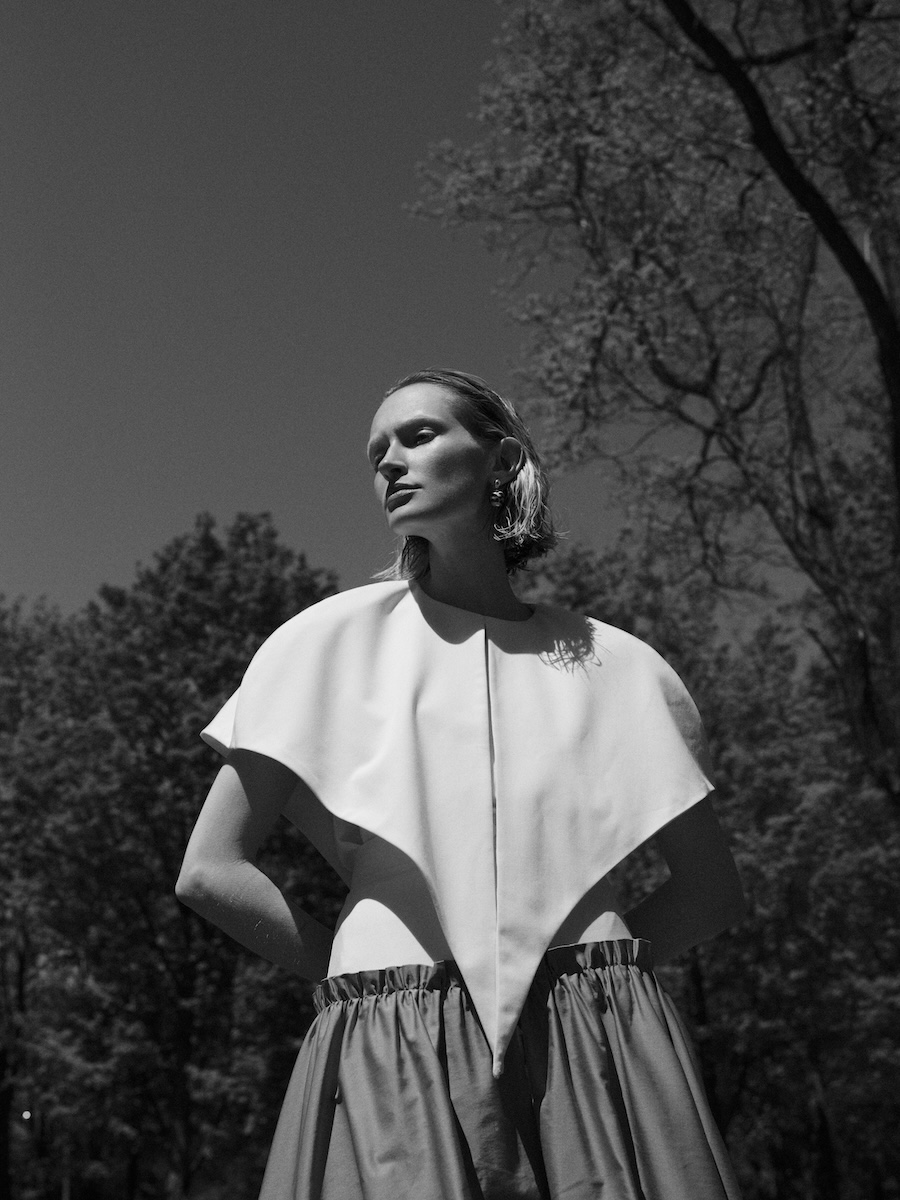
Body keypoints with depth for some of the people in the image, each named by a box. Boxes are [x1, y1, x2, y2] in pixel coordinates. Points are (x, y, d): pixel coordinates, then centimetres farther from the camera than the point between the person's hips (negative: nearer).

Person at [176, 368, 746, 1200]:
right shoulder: (332, 640, 2)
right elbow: (209, 873, 2)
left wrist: (590, 970, 0)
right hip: (392, 1060, -1)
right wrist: (352, 970, 0)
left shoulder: (613, 663, 6)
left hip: (600, 1049, 1)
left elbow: (712, 890, 12)